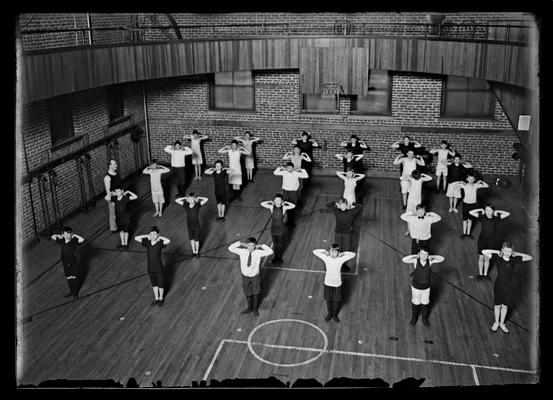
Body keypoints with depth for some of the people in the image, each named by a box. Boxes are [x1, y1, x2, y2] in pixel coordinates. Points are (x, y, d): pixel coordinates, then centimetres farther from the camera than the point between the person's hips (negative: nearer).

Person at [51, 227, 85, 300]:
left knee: (74, 278, 7)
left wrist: (75, 235, -21)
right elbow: (52, 237, 10)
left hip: (73, 262, -5)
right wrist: (59, 235, -3)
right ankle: (71, 292, 35)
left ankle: (75, 294, 22)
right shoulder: (62, 241, -1)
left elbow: (82, 239, -33)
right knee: (68, 278, 17)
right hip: (65, 263, 5)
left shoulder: (73, 241, -15)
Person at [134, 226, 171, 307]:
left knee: (160, 283, 16)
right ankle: (156, 298, 43)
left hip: (158, 268, -3)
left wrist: (160, 237, -25)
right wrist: (147, 236, -15)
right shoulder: (147, 242, -9)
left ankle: (161, 298, 38)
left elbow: (168, 241, -40)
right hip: (150, 268, 4)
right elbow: (136, 238, -13)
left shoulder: (160, 243, -20)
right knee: (153, 283, 22)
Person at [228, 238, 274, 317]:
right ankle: (249, 308, 43)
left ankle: (255, 309, 34)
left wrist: (261, 246, -23)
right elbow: (230, 248, -17)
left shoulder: (258, 252, -19)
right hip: (245, 276, 1)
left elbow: (270, 251, -24)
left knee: (256, 293, 7)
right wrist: (240, 243, -20)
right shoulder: (242, 251, -16)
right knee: (247, 294, 19)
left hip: (255, 276, -1)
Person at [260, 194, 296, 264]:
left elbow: (293, 206, -17)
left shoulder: (284, 208, -10)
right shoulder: (272, 207, -7)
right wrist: (270, 201, -5)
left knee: (280, 244, 11)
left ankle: (279, 257, 30)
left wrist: (285, 202, -8)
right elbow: (262, 204, -9)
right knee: (274, 244, 13)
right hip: (273, 228, 1)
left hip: (281, 229, -1)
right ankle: (275, 257, 32)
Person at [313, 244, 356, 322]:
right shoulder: (326, 258, -17)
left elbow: (353, 254, -21)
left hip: (337, 284, 0)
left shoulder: (340, 259, -19)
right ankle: (330, 313, 44)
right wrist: (324, 251, -18)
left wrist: (342, 253, -20)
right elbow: (314, 251, -14)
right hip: (328, 283, 1)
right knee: (328, 300, 18)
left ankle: (334, 315, 41)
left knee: (336, 300, 17)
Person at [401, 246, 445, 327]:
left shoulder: (429, 261, -22)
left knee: (425, 303, 22)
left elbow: (442, 259, -23)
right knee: (415, 302, 21)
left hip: (426, 287, 1)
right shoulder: (415, 261, -26)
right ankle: (414, 318, 48)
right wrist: (415, 255, -34)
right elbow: (404, 260, -41)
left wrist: (431, 256, -28)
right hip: (416, 287, -1)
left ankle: (425, 319, 47)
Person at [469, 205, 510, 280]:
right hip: (482, 241, -1)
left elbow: (508, 214, -7)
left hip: (492, 241, 1)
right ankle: (480, 274, 29)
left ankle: (485, 274, 30)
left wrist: (497, 212, -7)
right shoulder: (482, 217, -9)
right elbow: (470, 212, -14)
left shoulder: (496, 218, -6)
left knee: (487, 258, 13)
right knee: (481, 258, 11)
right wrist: (481, 210, -10)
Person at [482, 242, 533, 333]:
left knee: (505, 306, 19)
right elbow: (484, 252, -24)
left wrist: (516, 254, -10)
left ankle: (502, 323, 39)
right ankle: (496, 322, 39)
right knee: (497, 305, 17)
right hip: (499, 286, -2)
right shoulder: (497, 258, -17)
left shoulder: (514, 259, -10)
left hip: (509, 287, 2)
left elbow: (529, 257, -1)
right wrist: (497, 252, -20)